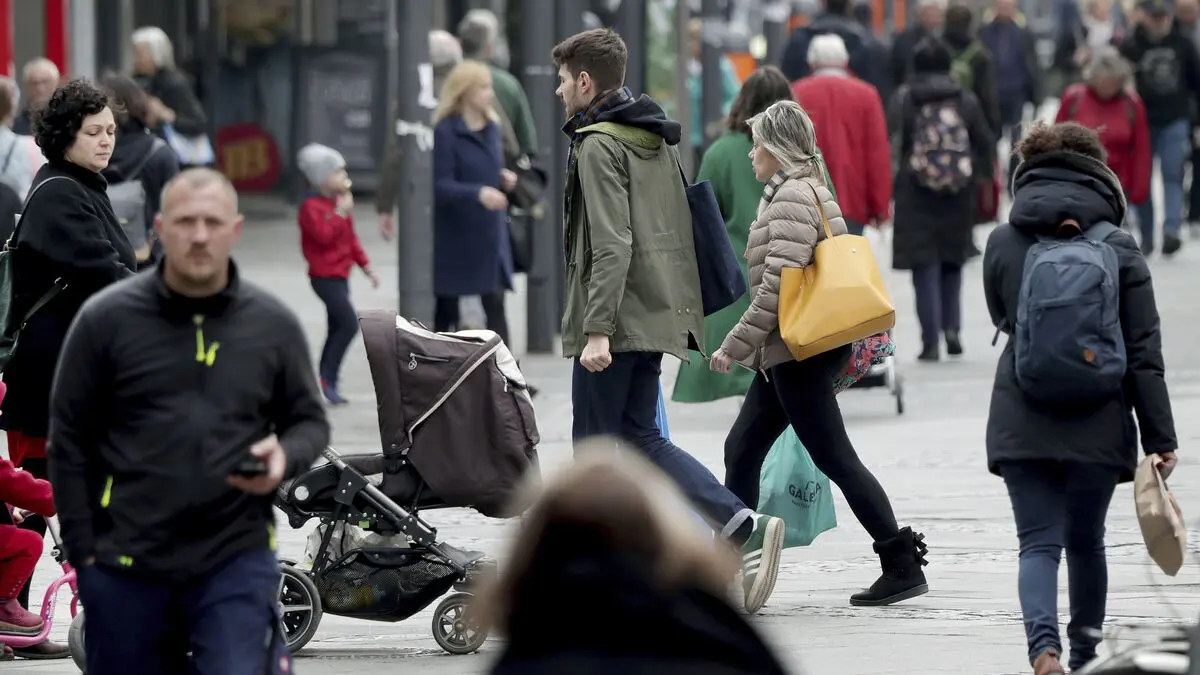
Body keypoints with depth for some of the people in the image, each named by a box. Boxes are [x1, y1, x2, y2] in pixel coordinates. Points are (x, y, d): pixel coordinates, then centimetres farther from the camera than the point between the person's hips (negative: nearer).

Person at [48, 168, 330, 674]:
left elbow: (309, 422, 14)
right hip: (127, 563, 0)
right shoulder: (106, 320, -1)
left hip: (237, 560, 0)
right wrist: (83, 552, -1)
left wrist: (285, 457, -10)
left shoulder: (273, 325, 4)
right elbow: (69, 441, 2)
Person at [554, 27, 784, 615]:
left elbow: (611, 244, -20)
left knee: (596, 445, 0)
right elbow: (676, 231, 20)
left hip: (617, 318, -9)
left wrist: (597, 328, -23)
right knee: (639, 438, 11)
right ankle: (743, 526, -4)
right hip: (656, 317, 9)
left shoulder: (599, 145, -11)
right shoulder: (659, 140, 16)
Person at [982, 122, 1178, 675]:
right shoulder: (1119, 249, -3)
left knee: (1038, 542, -1)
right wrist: (1160, 438, -2)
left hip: (1021, 422, 0)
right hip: (1098, 423, 0)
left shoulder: (1001, 245, -1)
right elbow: (1144, 352, -4)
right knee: (1086, 541, 16)